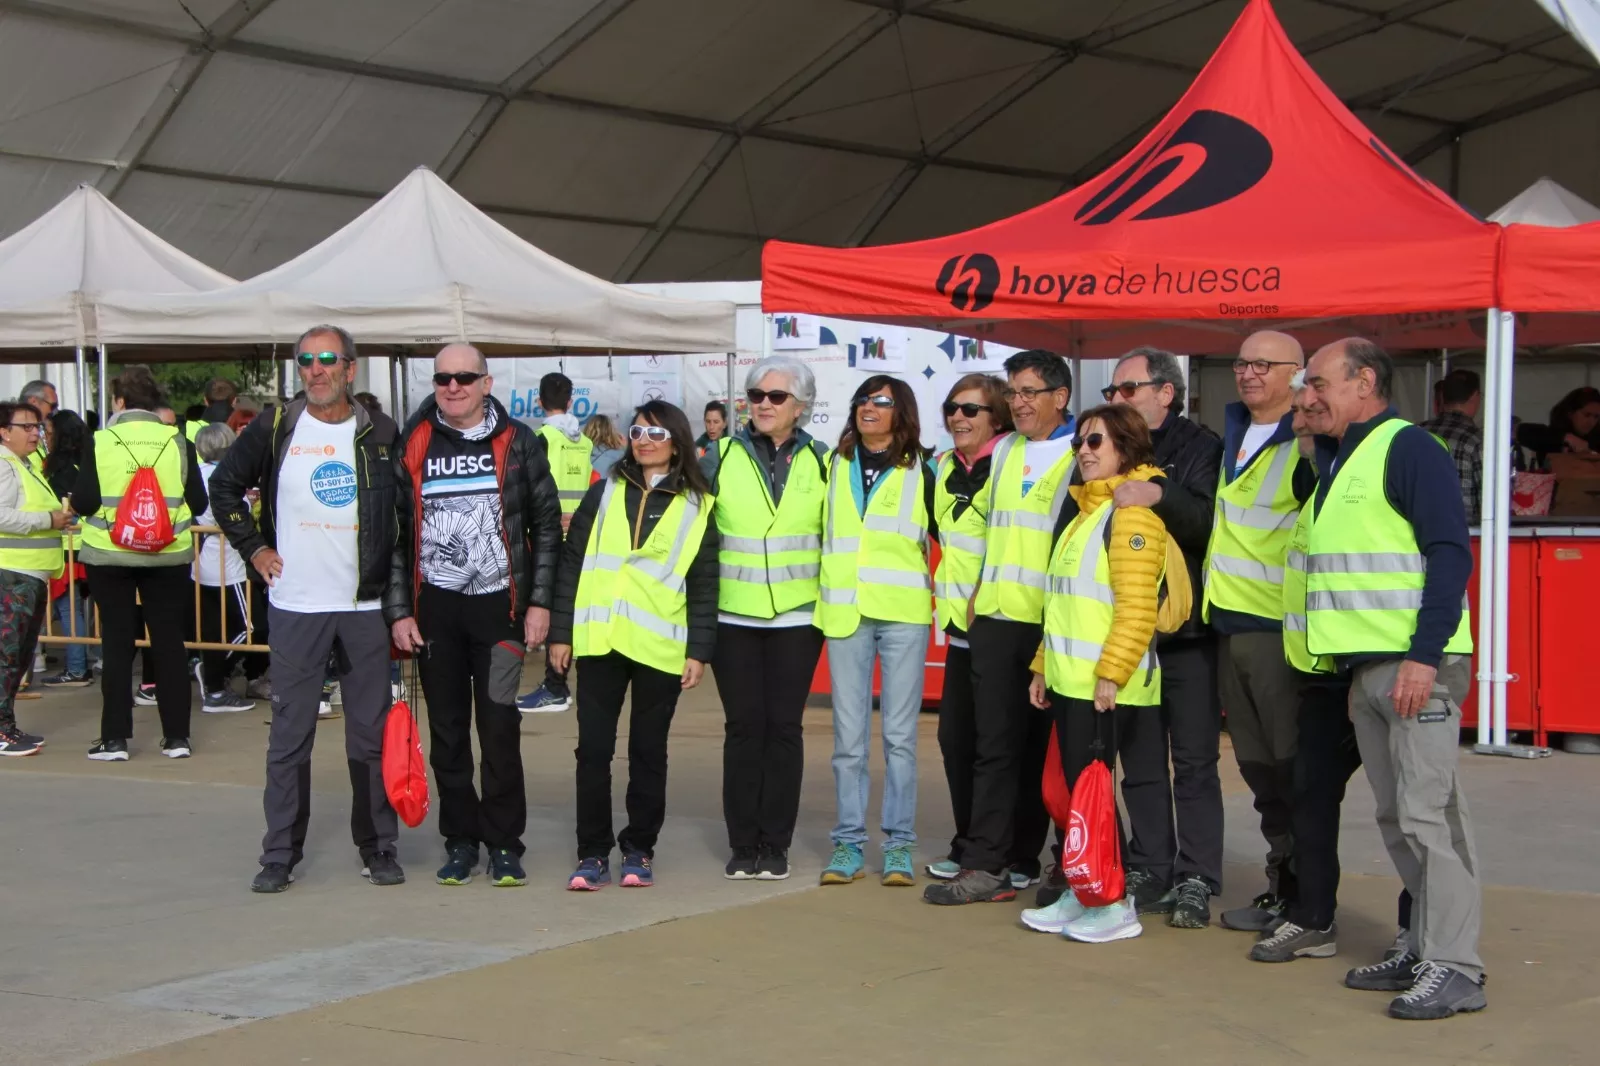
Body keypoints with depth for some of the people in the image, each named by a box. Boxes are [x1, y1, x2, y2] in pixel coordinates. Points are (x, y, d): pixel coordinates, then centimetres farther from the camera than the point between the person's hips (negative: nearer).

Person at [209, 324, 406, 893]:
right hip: (294, 606, 0)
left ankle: (379, 849, 15)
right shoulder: (275, 430, 2)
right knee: (290, 734, 2)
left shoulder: (382, 434, 3)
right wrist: (253, 547, 5)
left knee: (371, 733, 5)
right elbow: (224, 484, 14)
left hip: (366, 605, 0)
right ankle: (279, 855, 10)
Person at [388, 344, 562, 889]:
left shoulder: (516, 441, 3)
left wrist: (540, 602, -2)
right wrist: (398, 611, 0)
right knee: (447, 730, 6)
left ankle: (504, 843, 7)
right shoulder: (413, 446, 6)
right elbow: (395, 532, 7)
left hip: (499, 605, -2)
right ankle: (461, 840, 17)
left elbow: (547, 524, 5)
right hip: (434, 608, 2)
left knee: (500, 727, -4)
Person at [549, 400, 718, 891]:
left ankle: (639, 850, 17)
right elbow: (572, 563, 7)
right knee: (593, 748, -1)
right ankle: (593, 853, 7)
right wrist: (561, 631, 1)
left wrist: (699, 650, -3)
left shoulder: (697, 507, 6)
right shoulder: (604, 493, 9)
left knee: (648, 752, 7)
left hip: (660, 647, -1)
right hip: (600, 641, 1)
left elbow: (704, 586, 4)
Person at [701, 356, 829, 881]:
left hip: (796, 618, 0)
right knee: (743, 726, 2)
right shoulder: (721, 456, 2)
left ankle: (775, 844, 11)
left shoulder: (820, 462, 4)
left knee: (784, 726, 3)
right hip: (733, 616, 0)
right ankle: (743, 844, 10)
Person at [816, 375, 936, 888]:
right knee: (849, 737, 2)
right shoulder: (835, 467, 12)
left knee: (899, 734, -1)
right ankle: (848, 844, 7)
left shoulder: (921, 472, 5)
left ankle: (899, 844, 5)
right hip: (845, 613, 2)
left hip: (903, 614, -2)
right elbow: (820, 532, 20)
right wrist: (824, 598, 12)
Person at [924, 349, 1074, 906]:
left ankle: (1016, 861, 11)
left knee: (1039, 749, 4)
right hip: (996, 617, 5)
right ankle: (987, 864, 2)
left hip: (1052, 623, -5)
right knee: (995, 744, 2)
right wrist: (979, 592, 14)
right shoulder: (1004, 450, 16)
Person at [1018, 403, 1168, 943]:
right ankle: (1081, 894, 17)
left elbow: (1136, 604, -19)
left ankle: (1118, 903, 1)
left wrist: (1111, 672, -23)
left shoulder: (1132, 512, -11)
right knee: (1077, 787, 10)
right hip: (1069, 678, 9)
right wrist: (1044, 665, 21)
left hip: (1106, 684, -9)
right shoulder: (1085, 511, 20)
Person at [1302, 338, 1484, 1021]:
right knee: (1396, 817, 11)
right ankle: (1423, 947, 18)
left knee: (1428, 812, -9)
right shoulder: (1334, 460, 19)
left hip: (1415, 665, -9)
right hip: (1364, 668, 9)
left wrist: (1424, 655, -22)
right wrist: (1340, 655, 17)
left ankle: (1454, 969, -5)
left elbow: (1451, 554, -15)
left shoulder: (1408, 448, -8)